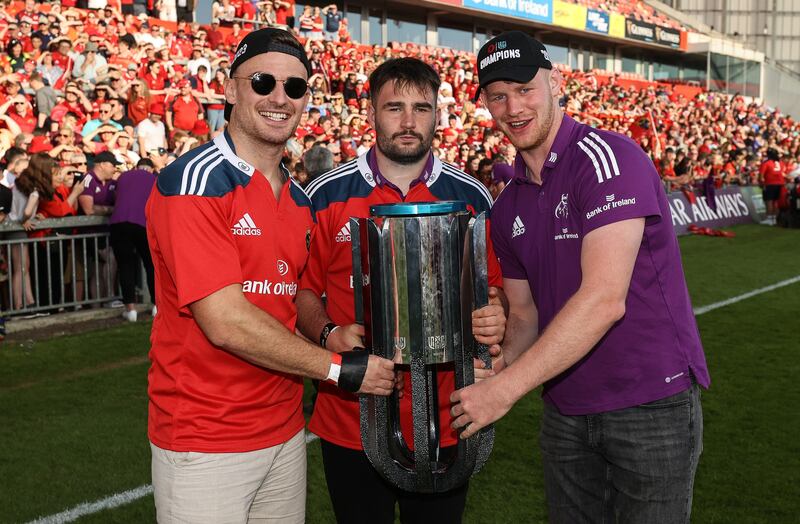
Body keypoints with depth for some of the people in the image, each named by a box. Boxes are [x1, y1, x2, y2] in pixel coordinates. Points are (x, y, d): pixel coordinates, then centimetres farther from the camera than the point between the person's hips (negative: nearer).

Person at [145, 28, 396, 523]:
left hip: (286, 431, 7)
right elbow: (226, 323, -21)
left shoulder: (300, 200, 9)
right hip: (203, 444, -7)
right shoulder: (194, 181, -15)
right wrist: (338, 366, -13)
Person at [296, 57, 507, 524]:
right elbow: (303, 287, 4)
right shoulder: (326, 195, -3)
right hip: (350, 425, 0)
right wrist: (328, 333, -15)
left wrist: (495, 318, -13)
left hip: (444, 423, 1)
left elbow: (495, 285, 8)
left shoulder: (472, 197, 1)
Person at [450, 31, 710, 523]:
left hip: (652, 404, -6)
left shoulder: (609, 158, -16)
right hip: (565, 412, 7)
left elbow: (604, 300, -25)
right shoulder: (508, 208, 8)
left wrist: (506, 389, -23)